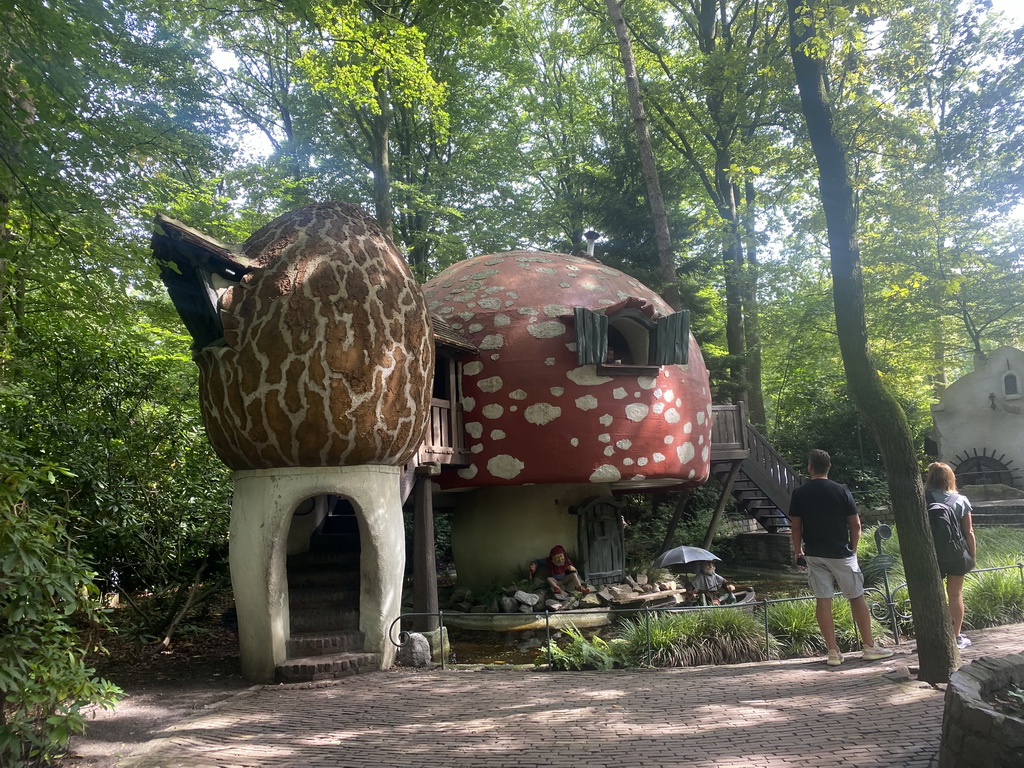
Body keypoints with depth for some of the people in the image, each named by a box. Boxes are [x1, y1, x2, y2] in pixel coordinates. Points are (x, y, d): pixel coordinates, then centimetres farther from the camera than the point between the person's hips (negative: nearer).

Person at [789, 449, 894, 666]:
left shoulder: (800, 493, -2)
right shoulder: (841, 491, -5)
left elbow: (795, 526, -1)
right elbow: (855, 524, -2)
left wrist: (798, 552, 10)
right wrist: (853, 549, 10)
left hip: (814, 554, 1)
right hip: (841, 553, -1)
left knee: (822, 601, 3)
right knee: (856, 598, 10)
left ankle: (833, 652, 5)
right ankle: (869, 647, 16)